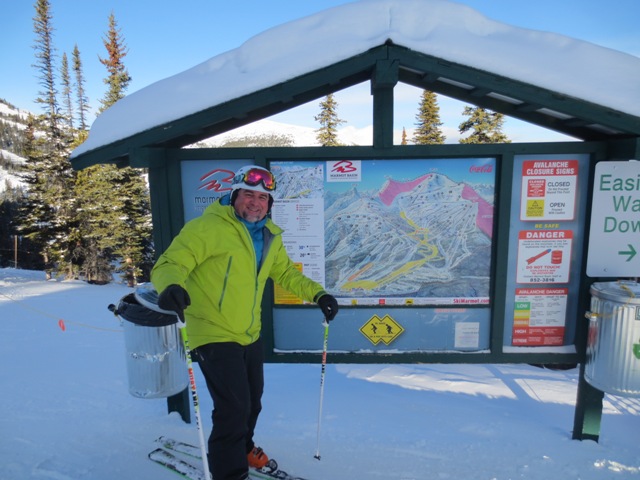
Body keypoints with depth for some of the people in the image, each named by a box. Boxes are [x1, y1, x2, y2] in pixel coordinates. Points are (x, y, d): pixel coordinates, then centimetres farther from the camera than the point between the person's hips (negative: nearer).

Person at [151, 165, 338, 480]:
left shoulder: (270, 237, 5)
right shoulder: (208, 227, -18)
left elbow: (286, 274, 15)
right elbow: (170, 263, -21)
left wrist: (317, 294, 4)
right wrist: (170, 287, -43)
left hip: (250, 336, 8)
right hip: (214, 336, -7)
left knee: (252, 403, 24)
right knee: (234, 408, -7)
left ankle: (242, 448, 53)